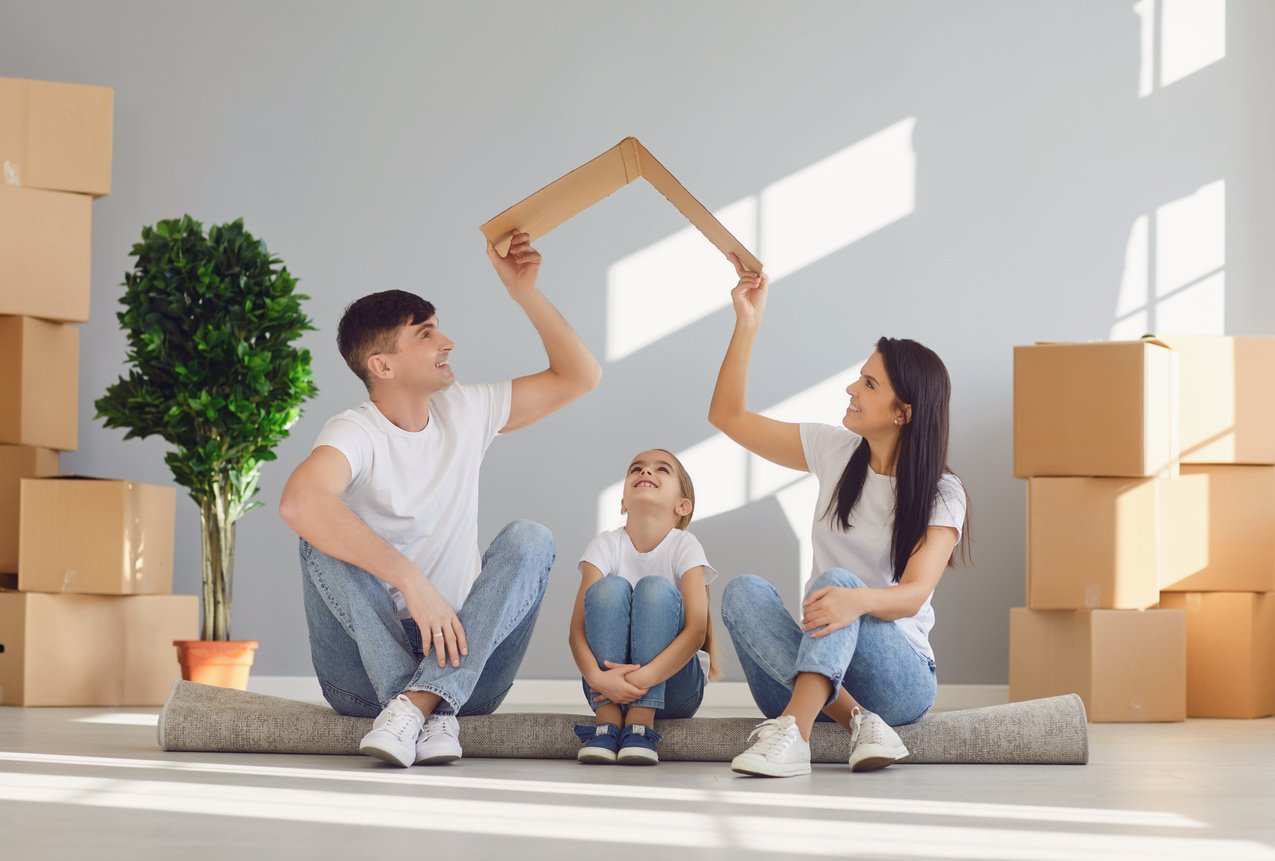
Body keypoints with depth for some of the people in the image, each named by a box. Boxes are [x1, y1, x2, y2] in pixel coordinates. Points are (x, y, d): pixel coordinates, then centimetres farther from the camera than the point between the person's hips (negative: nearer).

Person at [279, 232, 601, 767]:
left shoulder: (466, 413, 7)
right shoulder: (356, 433, -13)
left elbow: (579, 376, 12)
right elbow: (299, 502, -35)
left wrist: (524, 292, 1)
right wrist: (410, 579, -40)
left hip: (461, 661, 4)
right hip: (365, 677, -4)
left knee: (530, 539, -18)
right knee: (324, 536, -26)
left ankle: (417, 702, -35)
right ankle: (432, 715, -36)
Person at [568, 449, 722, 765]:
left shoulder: (684, 546, -7)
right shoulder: (606, 545, -4)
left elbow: (696, 630, -20)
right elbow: (577, 629, -13)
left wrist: (645, 677, -35)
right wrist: (597, 677, -34)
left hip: (671, 682, -1)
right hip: (609, 680, 1)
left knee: (655, 588, -23)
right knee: (610, 587, -22)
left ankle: (640, 725, -27)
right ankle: (608, 722, -26)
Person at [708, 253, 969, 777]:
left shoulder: (940, 494, -5)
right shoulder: (836, 453, 9)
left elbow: (912, 595, -21)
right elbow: (728, 416, 12)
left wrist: (856, 600, -43)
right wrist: (747, 325, 2)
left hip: (900, 679, -4)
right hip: (819, 663, 4)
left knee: (837, 581, -33)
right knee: (743, 591, -26)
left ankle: (792, 733, -52)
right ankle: (858, 721, -39)